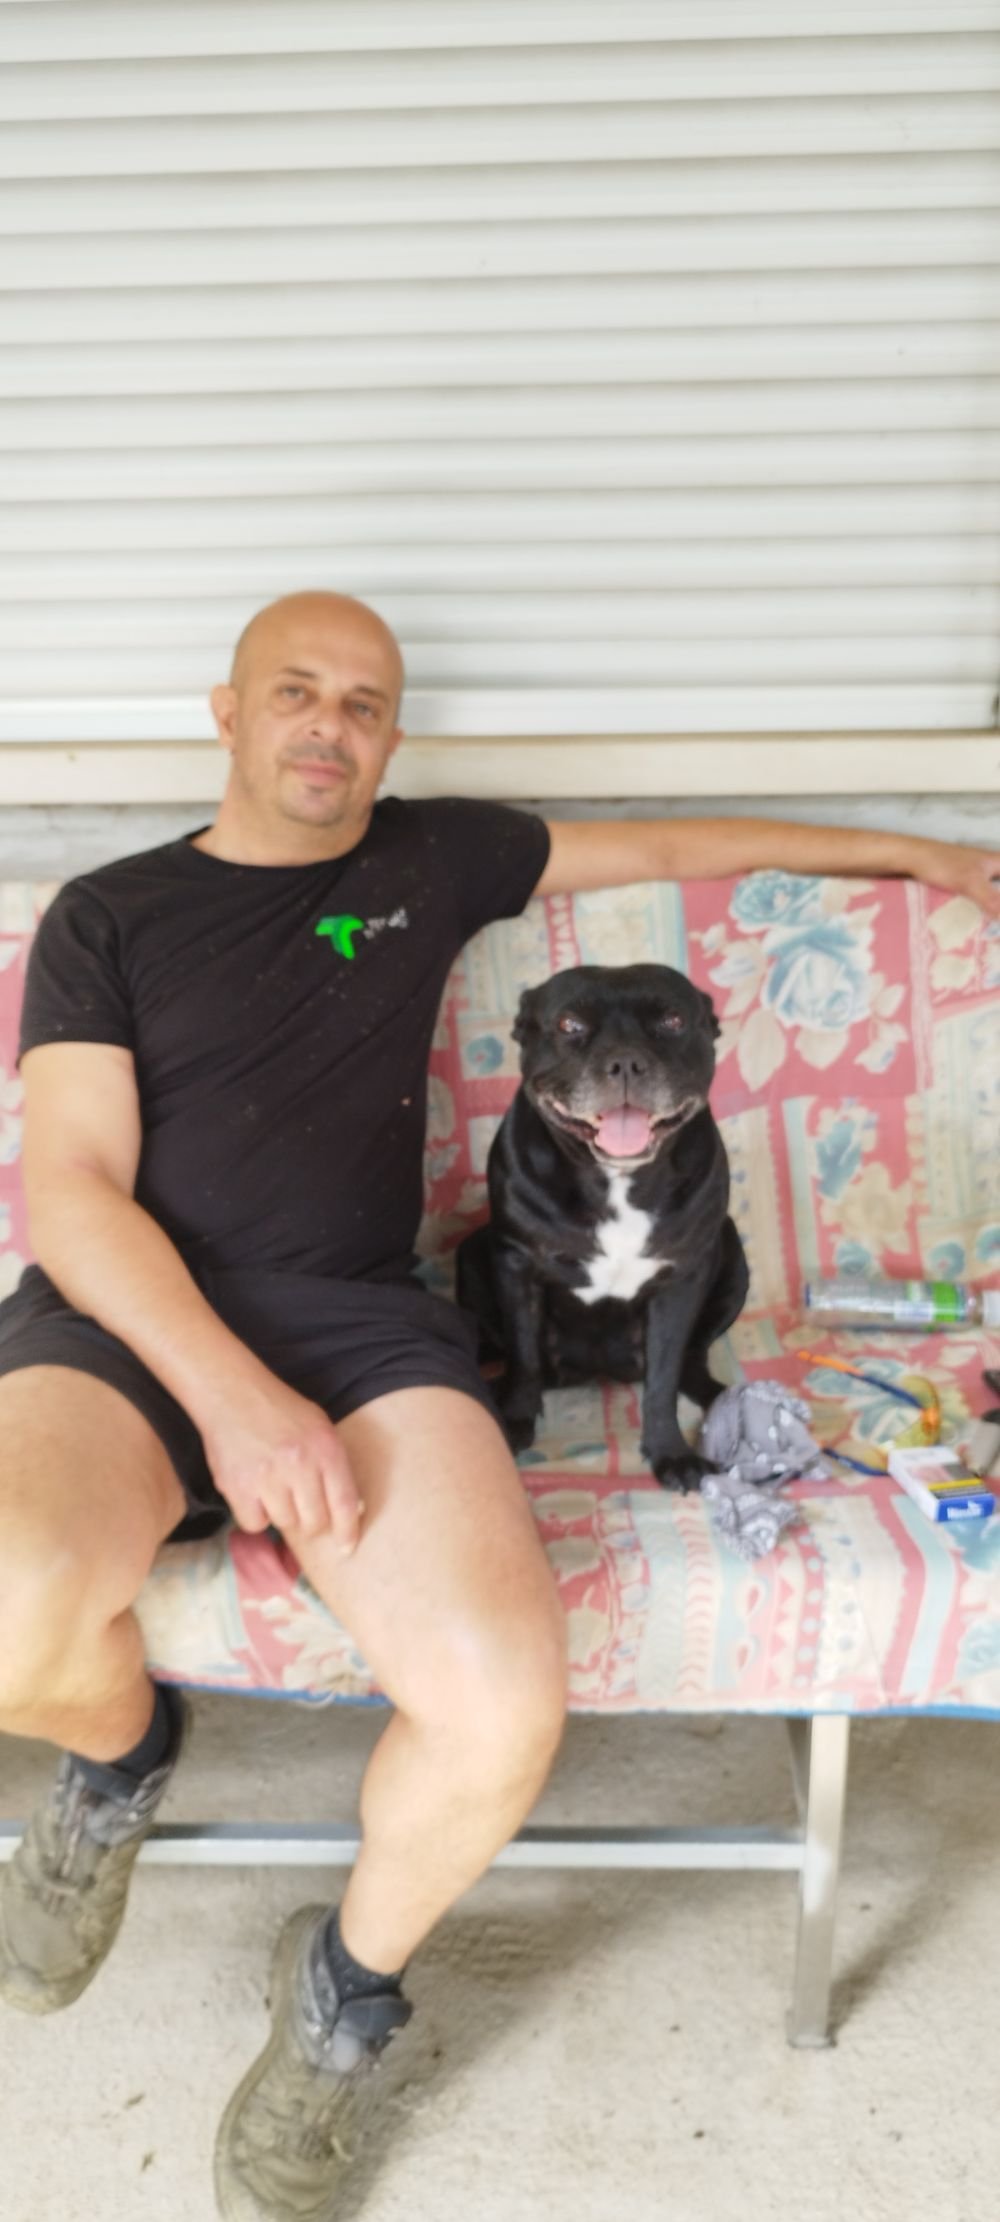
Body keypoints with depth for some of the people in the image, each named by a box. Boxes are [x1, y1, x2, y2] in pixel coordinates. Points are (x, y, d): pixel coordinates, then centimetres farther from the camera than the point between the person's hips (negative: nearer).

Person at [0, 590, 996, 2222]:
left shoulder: (430, 860, 19)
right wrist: (230, 1391, -16)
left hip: (357, 1320, 1)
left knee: (506, 1704, -27)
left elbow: (664, 846, 31)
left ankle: (349, 1988, 9)